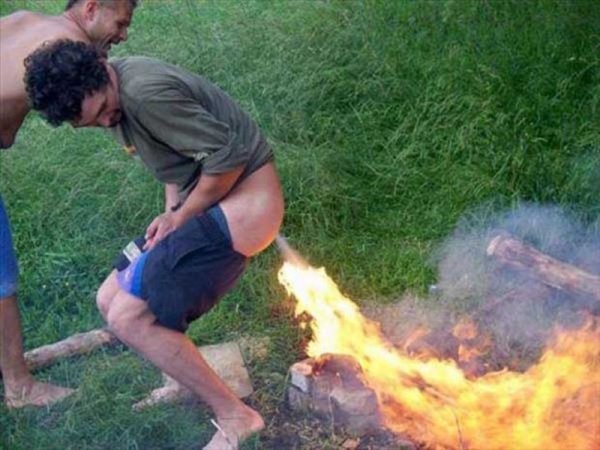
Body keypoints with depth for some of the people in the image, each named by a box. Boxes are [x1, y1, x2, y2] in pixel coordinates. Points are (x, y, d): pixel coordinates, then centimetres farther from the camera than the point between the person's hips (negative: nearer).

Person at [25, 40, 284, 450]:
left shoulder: (146, 92, -24)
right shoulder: (116, 94, 6)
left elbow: (227, 155, -23)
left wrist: (180, 216, -11)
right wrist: (171, 214, 5)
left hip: (244, 203, -10)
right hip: (210, 202, 10)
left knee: (128, 318, -13)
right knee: (111, 300, 11)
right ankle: (192, 380, 28)